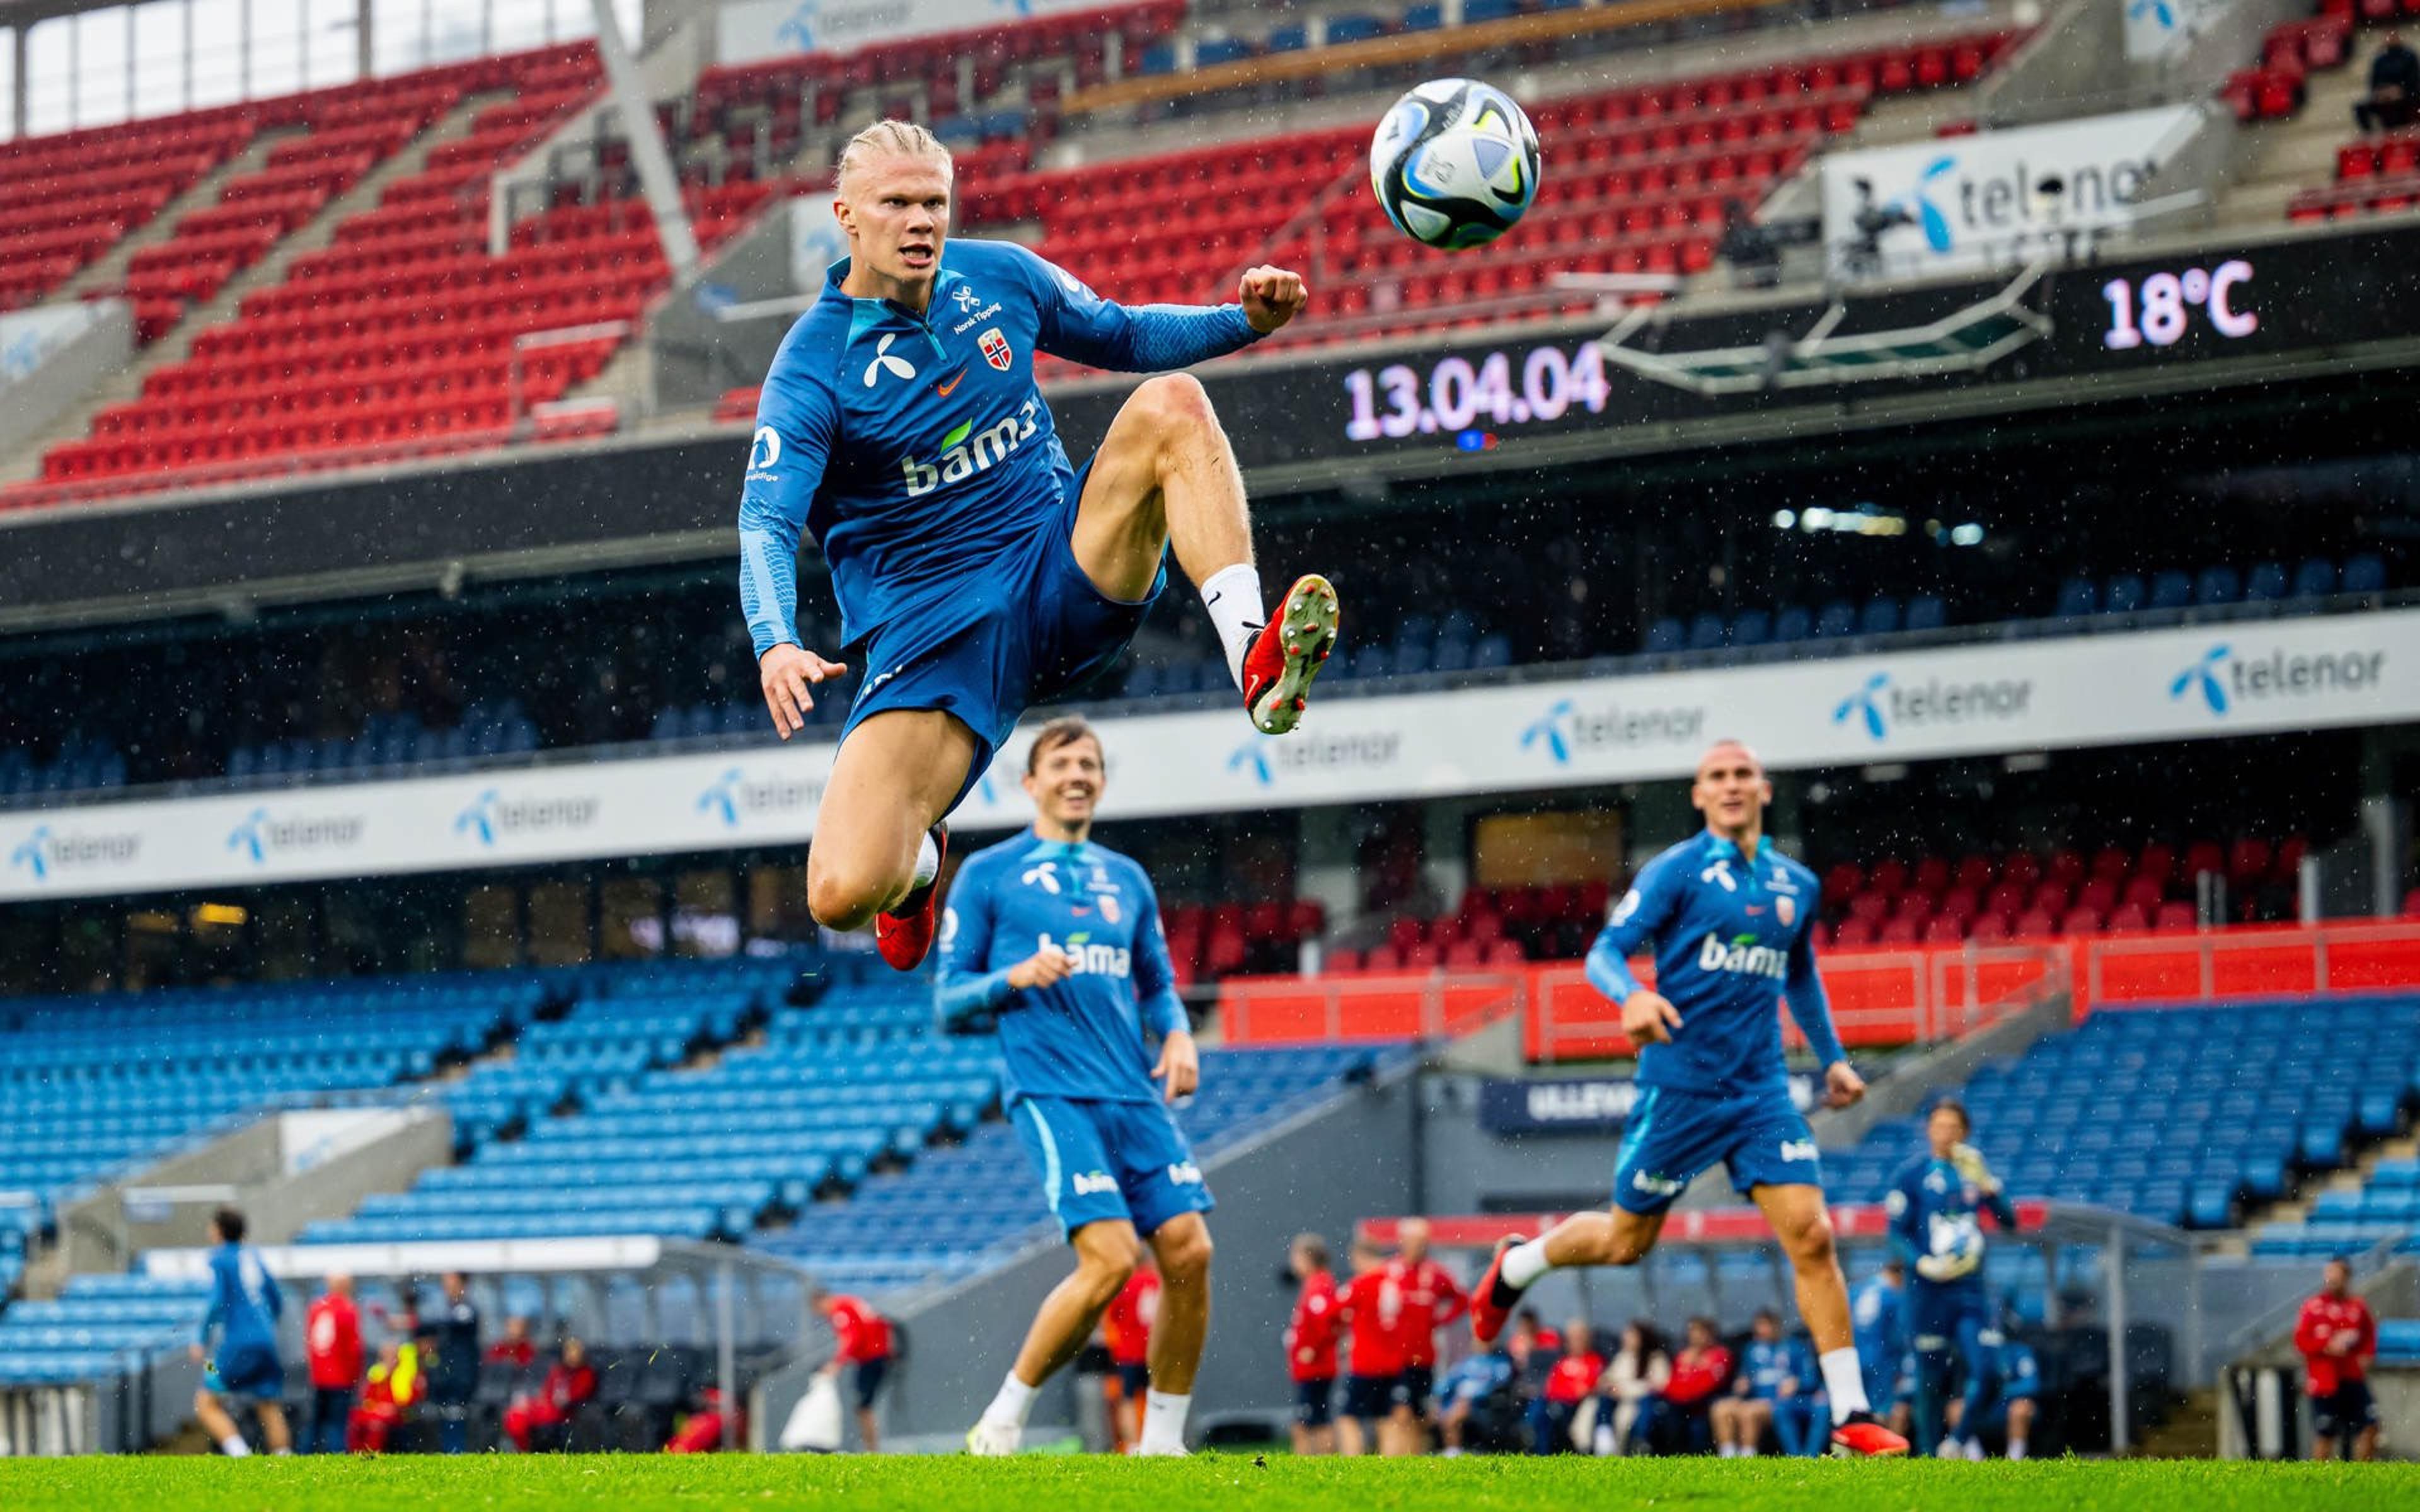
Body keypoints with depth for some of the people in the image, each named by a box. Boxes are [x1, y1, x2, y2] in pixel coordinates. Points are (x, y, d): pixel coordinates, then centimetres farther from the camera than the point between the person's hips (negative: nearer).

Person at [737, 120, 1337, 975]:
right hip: (934, 636, -3)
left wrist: (1245, 319, 2)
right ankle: (917, 856, 19)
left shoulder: (999, 277, 5)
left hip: (1070, 575, 3)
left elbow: (1122, 335, 21)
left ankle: (1255, 662, -35)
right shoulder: (813, 365, -9)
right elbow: (767, 524, -19)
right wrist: (776, 644, -39)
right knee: (844, 896, -21)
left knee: (1170, 404, -23)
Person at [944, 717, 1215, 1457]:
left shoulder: (1127, 880, 20)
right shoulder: (987, 875, 6)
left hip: (1136, 1092, 5)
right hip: (1052, 1092, -5)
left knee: (1188, 1251, -9)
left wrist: (1178, 1035, 5)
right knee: (1110, 1258, -20)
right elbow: (950, 1004, 5)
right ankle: (1002, 1425, -4)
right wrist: (1015, 978, -14)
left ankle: (1162, 1441, 4)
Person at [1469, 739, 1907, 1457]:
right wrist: (1633, 996, -30)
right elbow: (1605, 953, -9)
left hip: (1762, 1090, 4)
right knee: (1627, 1242, 9)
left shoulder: (1797, 885, 11)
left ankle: (1851, 1417, -9)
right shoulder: (1678, 870, -5)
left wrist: (1833, 1058, 18)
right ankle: (1514, 1267, 40)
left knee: (1811, 1236, -10)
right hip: (1679, 1086, -4)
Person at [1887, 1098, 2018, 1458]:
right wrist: (1922, 1264, -20)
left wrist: (1986, 1186, -8)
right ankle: (1931, 1453, 13)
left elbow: (2009, 1222, 8)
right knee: (1932, 1380, 1)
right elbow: (1897, 1234, -3)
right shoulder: (1911, 1175, -1)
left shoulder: (1974, 1170, 10)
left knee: (1982, 1369, -8)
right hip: (1928, 1290, -3)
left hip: (1970, 1289, 3)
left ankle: (1956, 1444, 10)